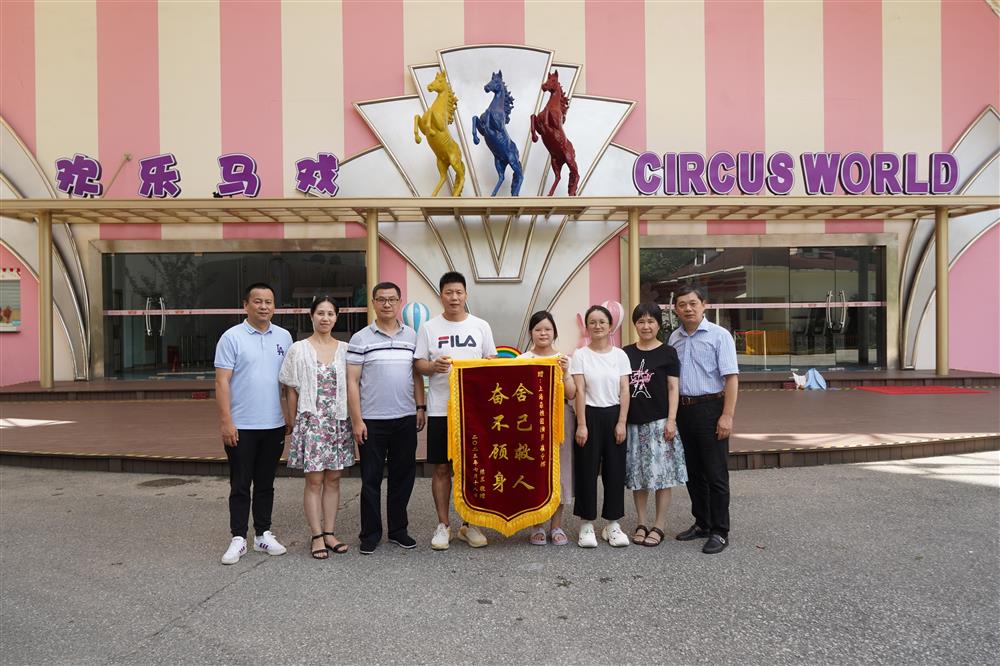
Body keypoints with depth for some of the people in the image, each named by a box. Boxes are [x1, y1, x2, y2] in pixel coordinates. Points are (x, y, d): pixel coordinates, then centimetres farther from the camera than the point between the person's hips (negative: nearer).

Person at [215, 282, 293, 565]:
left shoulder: (283, 337, 7)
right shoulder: (232, 337, -5)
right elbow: (222, 382, -8)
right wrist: (226, 422, -14)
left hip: (274, 425, 4)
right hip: (241, 426, -3)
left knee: (266, 484, 13)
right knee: (240, 485, 5)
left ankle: (263, 534, 24)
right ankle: (238, 538, 15)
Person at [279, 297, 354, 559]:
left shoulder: (345, 350, 7)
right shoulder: (298, 350, 0)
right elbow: (292, 391, 2)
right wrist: (293, 423, 0)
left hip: (339, 421, 3)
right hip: (311, 421, -3)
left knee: (333, 479, 8)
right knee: (314, 481, 0)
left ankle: (330, 532, 17)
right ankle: (317, 536, 9)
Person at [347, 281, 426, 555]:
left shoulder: (412, 336, 8)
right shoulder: (360, 338, -2)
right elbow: (352, 382, -4)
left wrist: (421, 407, 5)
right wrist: (357, 420, -9)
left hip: (406, 419, 3)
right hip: (372, 420, -3)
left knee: (403, 476, 10)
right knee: (371, 479, 5)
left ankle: (398, 529, 25)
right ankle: (370, 533, 18)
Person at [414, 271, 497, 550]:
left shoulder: (481, 326, 6)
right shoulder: (429, 327, 3)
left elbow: (492, 360, 9)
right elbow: (418, 363, 2)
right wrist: (434, 366, -19)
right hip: (441, 408, -1)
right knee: (442, 468, 5)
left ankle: (469, 525, 21)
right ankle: (443, 525, 19)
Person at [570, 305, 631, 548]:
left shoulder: (620, 355, 5)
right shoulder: (580, 355, -1)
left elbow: (624, 391, 3)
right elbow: (579, 391, -6)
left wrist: (621, 422, -5)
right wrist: (581, 424, -11)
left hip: (614, 415, 2)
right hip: (590, 415, -2)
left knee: (615, 470, 6)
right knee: (587, 470, 2)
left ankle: (612, 524, 17)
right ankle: (586, 524, 12)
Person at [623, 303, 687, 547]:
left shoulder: (667, 352, 1)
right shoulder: (626, 353, 8)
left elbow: (673, 388, -1)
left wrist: (671, 420, -9)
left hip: (659, 422, -3)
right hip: (633, 423, 3)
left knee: (661, 473, -1)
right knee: (636, 474, 7)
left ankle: (659, 525, 10)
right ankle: (641, 523, 19)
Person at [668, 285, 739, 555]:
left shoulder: (719, 335, -7)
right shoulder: (674, 338, 9)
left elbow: (731, 377, -11)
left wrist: (727, 415, -17)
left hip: (710, 408, -6)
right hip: (683, 409, 6)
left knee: (715, 473, 0)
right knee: (692, 472, 14)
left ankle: (720, 532, 10)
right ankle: (702, 523, 27)